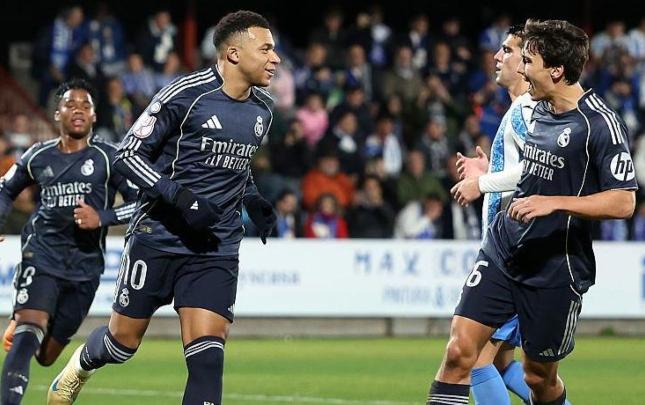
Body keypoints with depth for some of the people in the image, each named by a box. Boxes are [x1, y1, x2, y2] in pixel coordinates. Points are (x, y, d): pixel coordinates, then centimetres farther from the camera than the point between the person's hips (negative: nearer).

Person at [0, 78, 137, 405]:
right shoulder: (38, 157, 7)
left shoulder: (108, 158, -1)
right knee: (28, 335, -25)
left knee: (46, 355, 10)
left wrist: (102, 218, -18)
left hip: (85, 265, 0)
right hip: (42, 254, 0)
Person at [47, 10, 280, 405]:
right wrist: (180, 197, -22)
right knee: (123, 343, 11)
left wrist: (254, 201, 8)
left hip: (216, 251, 4)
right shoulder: (185, 94, -13)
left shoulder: (262, 110, 8)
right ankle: (81, 365, 46)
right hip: (158, 237, -4)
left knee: (207, 358, -11)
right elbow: (128, 155, -11)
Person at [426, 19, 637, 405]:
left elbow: (623, 202, -20)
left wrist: (553, 203, -26)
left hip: (556, 269, -6)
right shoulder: (540, 110, 8)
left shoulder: (599, 124, -15)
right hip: (502, 248, 6)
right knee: (459, 351, -9)